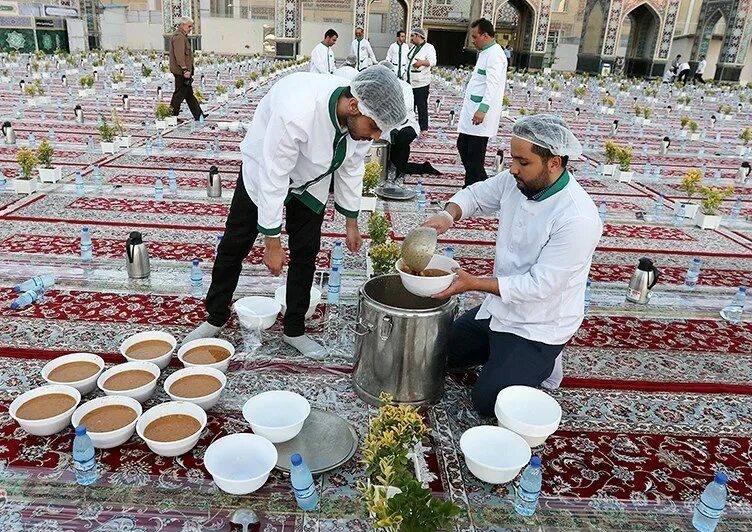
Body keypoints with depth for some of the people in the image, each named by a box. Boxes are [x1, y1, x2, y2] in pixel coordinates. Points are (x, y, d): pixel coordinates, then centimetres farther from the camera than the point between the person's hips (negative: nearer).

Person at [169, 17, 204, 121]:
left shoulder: (182, 36, 20)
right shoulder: (179, 37, -14)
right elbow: (179, 55, -24)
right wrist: (185, 69, -29)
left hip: (183, 71, 11)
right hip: (181, 71, -11)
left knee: (189, 95, 14)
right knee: (180, 94, -5)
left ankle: (198, 116, 20)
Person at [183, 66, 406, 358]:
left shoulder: (360, 117, -24)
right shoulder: (297, 113, -44)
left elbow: (350, 168, -5)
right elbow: (274, 179, -35)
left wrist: (351, 222, 4)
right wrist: (272, 242, -27)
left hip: (311, 182, 4)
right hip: (265, 170, -4)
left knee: (306, 252, 4)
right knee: (234, 245, 5)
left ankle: (294, 329, 20)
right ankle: (214, 319, 25)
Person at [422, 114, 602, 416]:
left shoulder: (578, 219, -31)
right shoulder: (515, 181, -11)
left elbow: (540, 286, -29)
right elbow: (475, 194, 5)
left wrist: (473, 283, -30)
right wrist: (448, 215, -18)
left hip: (539, 325, -7)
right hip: (499, 309, 7)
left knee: (487, 401, -7)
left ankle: (542, 362, 15)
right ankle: (508, 353, 26)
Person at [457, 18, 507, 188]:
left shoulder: (495, 55, -13)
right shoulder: (485, 53, 19)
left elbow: (493, 84, -24)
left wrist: (482, 109, -33)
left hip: (481, 114, -11)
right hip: (471, 112, 11)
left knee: (475, 155, -6)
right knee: (462, 145, 15)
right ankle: (482, 183, 24)